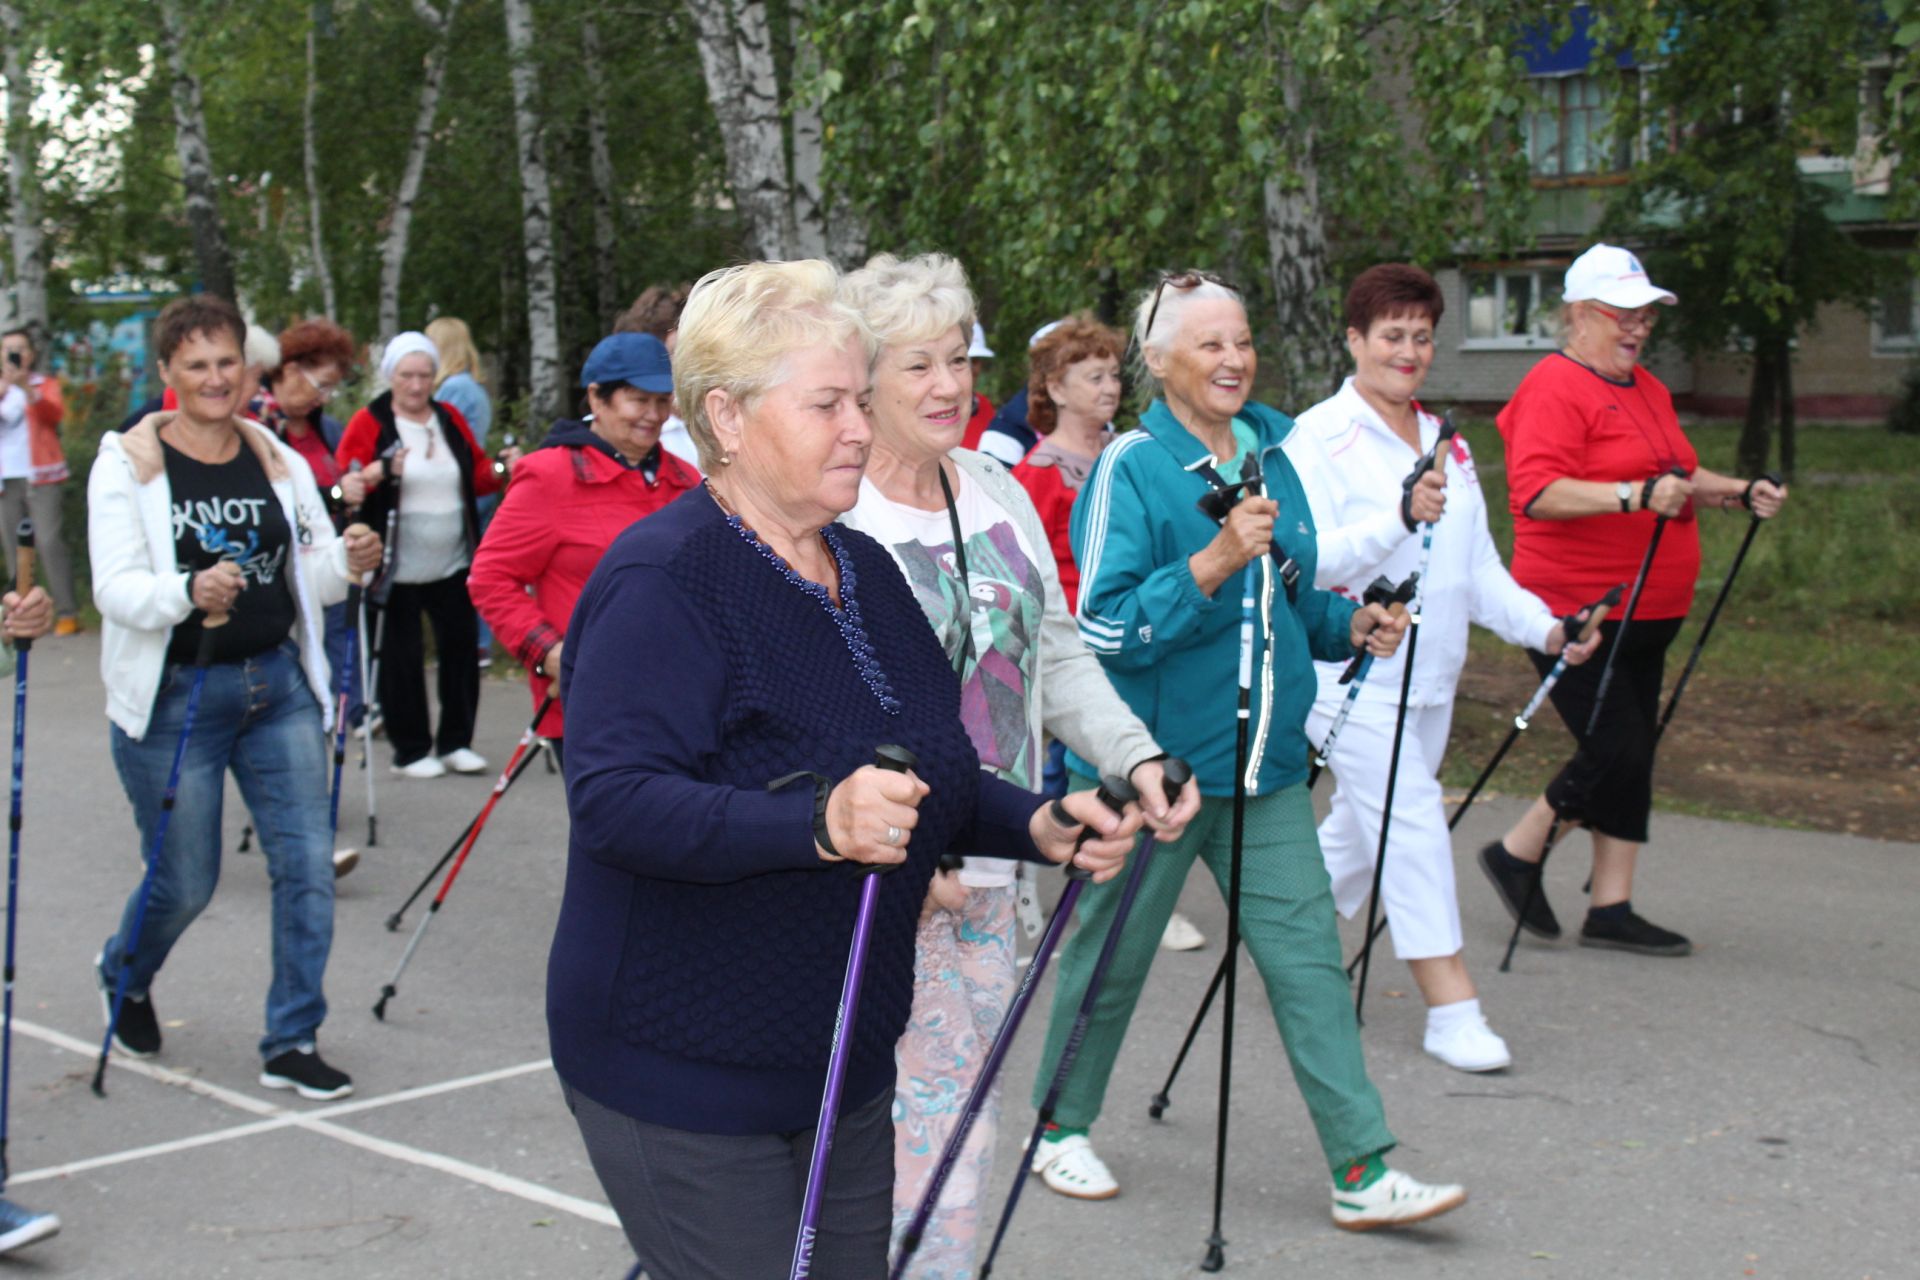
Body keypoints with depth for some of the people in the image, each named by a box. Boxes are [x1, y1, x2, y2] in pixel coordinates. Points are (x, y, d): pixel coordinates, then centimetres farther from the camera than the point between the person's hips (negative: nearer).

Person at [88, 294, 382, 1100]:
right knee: (185, 883, 6)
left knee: (307, 861, -3)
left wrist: (346, 563, -15)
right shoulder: (128, 465, -5)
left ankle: (291, 1044, 10)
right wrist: (188, 591, -34)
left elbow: (312, 581, 7)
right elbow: (115, 589, -14)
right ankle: (123, 973, 41)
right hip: (175, 696, -3)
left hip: (279, 683, 4)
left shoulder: (279, 461, 6)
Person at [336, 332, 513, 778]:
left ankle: (455, 742, 16)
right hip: (397, 569, -4)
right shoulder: (369, 423, -1)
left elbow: (477, 477, 18)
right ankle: (410, 750, 11)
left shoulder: (451, 419, 12)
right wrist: (375, 474, -26)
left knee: (461, 648, 4)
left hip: (453, 564, 4)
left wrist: (502, 469, -2)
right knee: (401, 658, 0)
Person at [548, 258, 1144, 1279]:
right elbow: (612, 800, -29)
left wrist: (1038, 828, 0)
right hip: (683, 1075, -8)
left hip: (844, 1062, 8)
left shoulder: (864, 569, 10)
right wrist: (816, 824, -41)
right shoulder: (659, 578, -17)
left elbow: (929, 777, 19)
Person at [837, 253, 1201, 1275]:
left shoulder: (997, 492, 10)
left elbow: (1058, 653, 13)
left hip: (988, 861, 7)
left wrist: (1136, 757, -1)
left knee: (950, 1107, 14)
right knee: (944, 1115, -4)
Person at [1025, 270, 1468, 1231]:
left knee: (1308, 957, 2)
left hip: (1266, 764, 6)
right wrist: (1216, 560, -29)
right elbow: (1106, 629, -21)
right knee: (1111, 954, 10)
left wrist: (1347, 624, 2)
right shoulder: (1131, 469, -12)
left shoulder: (1271, 455, 9)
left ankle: (1362, 1171, 5)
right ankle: (1060, 1128, 30)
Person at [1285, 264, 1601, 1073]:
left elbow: (1478, 568, 16)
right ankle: (1452, 1010, -9)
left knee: (1362, 825, 14)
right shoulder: (1319, 438, -7)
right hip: (1349, 672, -7)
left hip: (1430, 674, 7)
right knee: (1412, 821, -13)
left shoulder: (1445, 444, 16)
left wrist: (1543, 628, 2)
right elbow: (1310, 560, -19)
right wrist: (1398, 518, -31)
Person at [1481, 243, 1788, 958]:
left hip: (1645, 615, 9)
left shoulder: (1647, 389, 18)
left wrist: (1739, 493, 10)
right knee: (1614, 751, -11)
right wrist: (1635, 494, -33)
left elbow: (1677, 479, 28)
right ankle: (1516, 853, 10)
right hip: (1575, 611, -9)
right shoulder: (1554, 388, -12)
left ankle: (1611, 910, 15)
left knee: (1632, 754, 9)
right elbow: (1538, 492, -25)